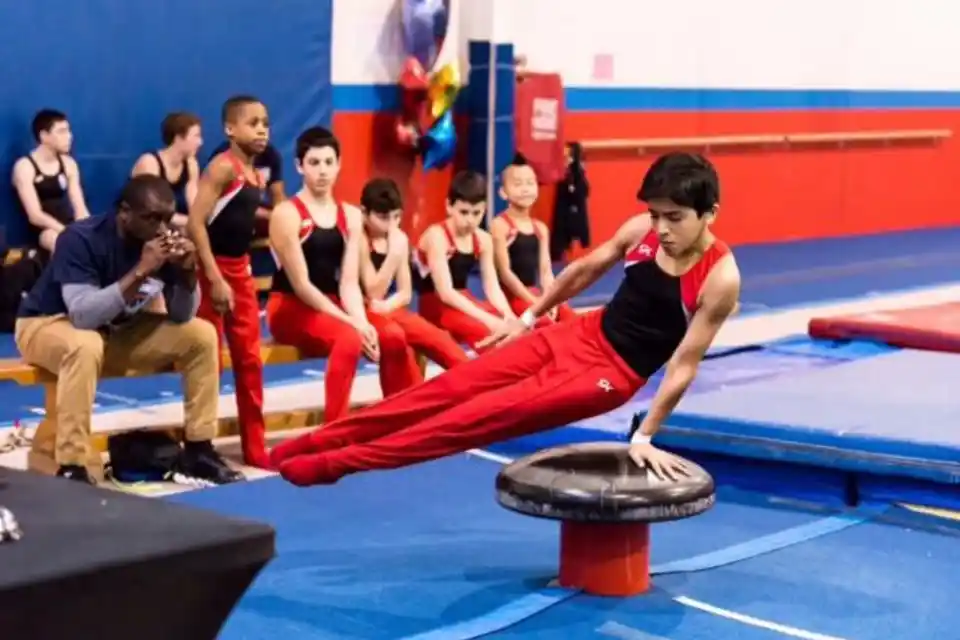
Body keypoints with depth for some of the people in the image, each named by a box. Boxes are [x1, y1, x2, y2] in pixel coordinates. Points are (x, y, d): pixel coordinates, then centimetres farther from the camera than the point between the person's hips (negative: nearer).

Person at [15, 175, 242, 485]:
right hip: (47, 325, -6)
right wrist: (140, 271, -43)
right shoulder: (81, 239, -29)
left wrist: (188, 272, -26)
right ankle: (71, 468, -36)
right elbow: (83, 315, -40)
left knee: (200, 335, -7)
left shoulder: (163, 242, -12)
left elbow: (182, 317, -7)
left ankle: (199, 450, 0)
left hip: (116, 330, 6)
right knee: (85, 346, -41)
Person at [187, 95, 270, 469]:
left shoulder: (255, 173, 9)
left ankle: (255, 448, 19)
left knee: (250, 360, 11)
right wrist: (215, 279, -24)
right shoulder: (223, 167, -15)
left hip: (241, 269, 8)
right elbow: (196, 223, -22)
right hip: (212, 269, -8)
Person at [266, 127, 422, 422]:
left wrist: (362, 322, -20)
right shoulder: (287, 214, -10)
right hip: (291, 309, -5)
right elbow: (301, 285, -15)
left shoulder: (350, 216, 8)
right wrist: (351, 323, -21)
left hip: (333, 307, 6)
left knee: (393, 336, -19)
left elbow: (349, 282, 0)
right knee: (348, 339, -33)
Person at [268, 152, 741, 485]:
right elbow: (586, 268, 12)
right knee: (455, 386, -3)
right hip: (583, 334, 6)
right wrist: (529, 317, 19)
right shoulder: (641, 231, -6)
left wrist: (645, 436, -15)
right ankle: (322, 441, 1)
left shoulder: (719, 278, -21)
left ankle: (335, 462, -13)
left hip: (613, 373, -6)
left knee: (487, 414, -15)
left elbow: (684, 364, -17)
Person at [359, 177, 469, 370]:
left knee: (438, 338, -13)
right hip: (366, 313, -6)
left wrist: (387, 306, -14)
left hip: (392, 311, 6)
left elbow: (405, 293, 8)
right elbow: (373, 294, -15)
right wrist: (394, 254, -22)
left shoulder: (399, 239, 9)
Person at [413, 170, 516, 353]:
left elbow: (492, 288, 1)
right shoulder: (437, 236, -17)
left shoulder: (483, 240, 5)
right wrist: (487, 319, -31)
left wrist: (508, 315, -21)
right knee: (484, 330, -33)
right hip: (436, 306, -7)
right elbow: (445, 293, -24)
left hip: (464, 303, 7)